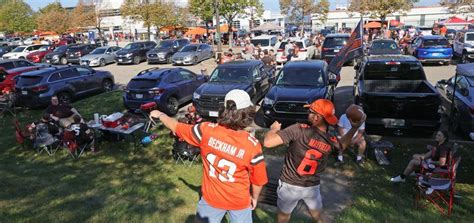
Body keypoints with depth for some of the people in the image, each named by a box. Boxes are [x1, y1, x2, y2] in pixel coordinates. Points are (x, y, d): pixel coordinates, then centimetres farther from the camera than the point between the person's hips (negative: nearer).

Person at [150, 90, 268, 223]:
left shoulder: (206, 131, -23)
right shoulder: (252, 145, -25)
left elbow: (175, 127, -6)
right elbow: (258, 179, -12)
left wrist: (160, 115, 14)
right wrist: (254, 197, 9)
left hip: (212, 197, 1)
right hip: (239, 201, 0)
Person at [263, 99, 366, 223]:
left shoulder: (299, 130, -28)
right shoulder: (332, 141, -12)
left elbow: (268, 142, -32)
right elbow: (342, 144, 16)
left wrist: (274, 128, -12)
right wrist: (355, 127, 10)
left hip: (290, 186, -3)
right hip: (313, 187, 3)